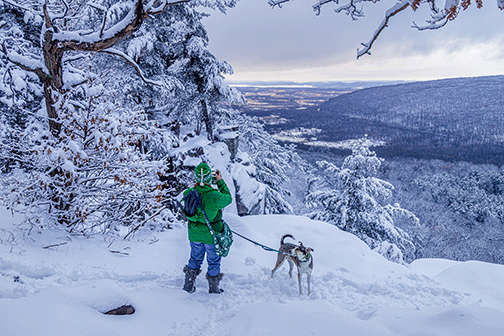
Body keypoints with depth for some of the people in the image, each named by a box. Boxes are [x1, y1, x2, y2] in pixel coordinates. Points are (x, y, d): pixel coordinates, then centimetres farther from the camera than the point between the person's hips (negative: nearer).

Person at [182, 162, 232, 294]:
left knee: (195, 259, 25)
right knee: (214, 261, 18)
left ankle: (188, 285, 36)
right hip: (211, 234, -4)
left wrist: (198, 184, 2)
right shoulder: (215, 196, -27)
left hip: (194, 233, 4)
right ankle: (213, 288, 32)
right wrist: (220, 181, -1)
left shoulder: (189, 193, -15)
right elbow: (228, 198, -6)